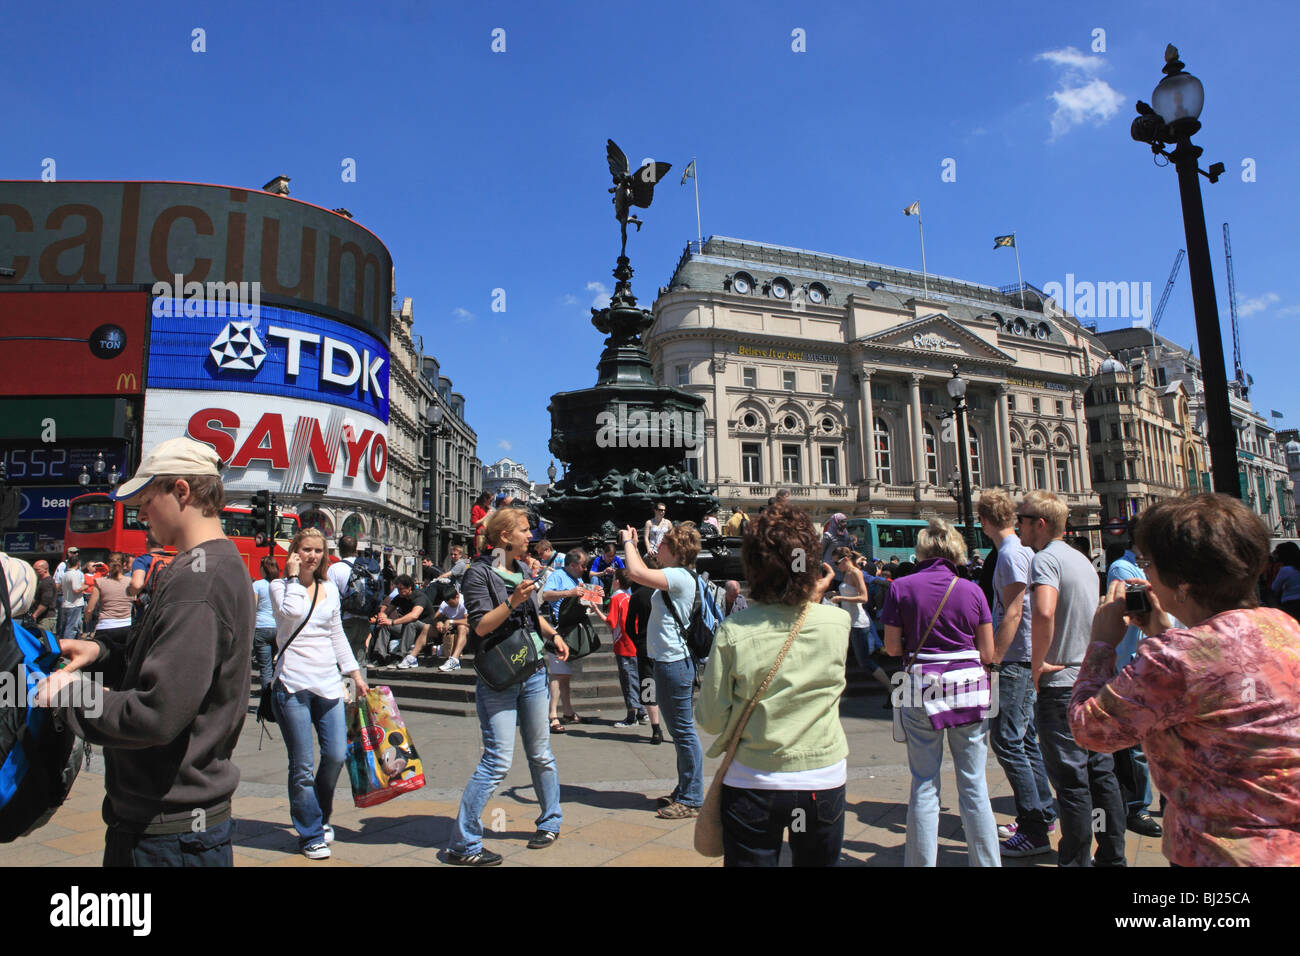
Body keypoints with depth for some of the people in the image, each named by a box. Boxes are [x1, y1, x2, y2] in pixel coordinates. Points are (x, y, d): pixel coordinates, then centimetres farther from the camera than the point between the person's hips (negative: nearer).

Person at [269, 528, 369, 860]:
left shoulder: (330, 589, 14)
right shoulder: (280, 585, 2)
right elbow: (291, 611, -22)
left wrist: (356, 675, 17)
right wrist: (293, 575, -9)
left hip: (328, 683, 4)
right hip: (292, 685, -4)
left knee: (337, 755, 1)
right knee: (302, 767, 0)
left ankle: (321, 815, 28)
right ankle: (310, 835, 15)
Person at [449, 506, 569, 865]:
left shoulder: (521, 568, 12)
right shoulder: (479, 572, -9)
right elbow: (480, 626, -17)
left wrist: (553, 634, 12)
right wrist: (512, 601, -27)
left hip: (532, 672, 7)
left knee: (540, 754, 15)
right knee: (498, 760, -9)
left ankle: (550, 822, 32)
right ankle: (463, 845, 2)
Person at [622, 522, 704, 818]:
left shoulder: (679, 577, -18)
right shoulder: (673, 577, 15)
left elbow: (636, 572, -28)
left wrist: (628, 542, -16)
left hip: (674, 662, -12)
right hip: (668, 660, 12)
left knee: (684, 731, -4)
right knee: (680, 730, 18)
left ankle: (691, 800, 4)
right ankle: (684, 792, 29)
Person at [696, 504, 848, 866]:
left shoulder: (732, 632, -16)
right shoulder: (838, 622, -12)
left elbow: (711, 720, -10)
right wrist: (813, 600, 11)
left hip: (752, 784, -1)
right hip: (824, 781, 2)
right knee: (817, 861, 21)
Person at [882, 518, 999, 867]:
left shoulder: (901, 587, -4)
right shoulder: (971, 590, -1)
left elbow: (892, 647, -2)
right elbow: (987, 654, 1)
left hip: (921, 691, -1)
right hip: (969, 690, 1)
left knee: (924, 786, 8)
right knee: (973, 785, 10)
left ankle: (921, 863, 16)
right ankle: (987, 862, 18)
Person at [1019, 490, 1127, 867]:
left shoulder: (1045, 558, -16)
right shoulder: (1083, 560, 13)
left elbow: (1043, 613, -34)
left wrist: (1037, 666, -22)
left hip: (1061, 683, -9)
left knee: (1070, 779, 0)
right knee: (1101, 772, 16)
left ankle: (1076, 860, 9)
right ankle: (1112, 856, 26)